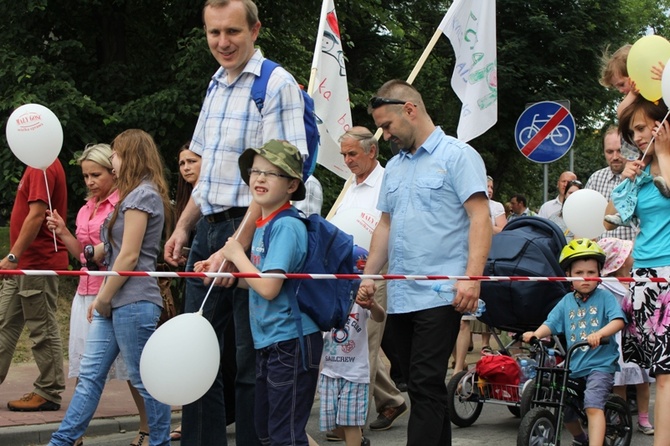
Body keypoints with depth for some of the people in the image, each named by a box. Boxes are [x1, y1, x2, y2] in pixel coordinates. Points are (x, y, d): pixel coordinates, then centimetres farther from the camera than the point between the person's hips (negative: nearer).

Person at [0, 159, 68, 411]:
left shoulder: (43, 168, -15)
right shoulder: (39, 166, 15)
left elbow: (36, 215, -22)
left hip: (38, 265, -10)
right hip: (23, 266, 10)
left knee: (42, 329, -2)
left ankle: (49, 393, 6)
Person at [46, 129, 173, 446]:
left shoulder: (142, 194, -11)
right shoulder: (137, 195, 20)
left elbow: (129, 256, -15)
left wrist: (104, 298, -8)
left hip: (133, 302, -10)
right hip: (114, 302, 10)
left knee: (144, 380, -1)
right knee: (89, 375, 8)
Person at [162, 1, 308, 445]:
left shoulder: (277, 84, -10)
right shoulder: (216, 86, 16)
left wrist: (239, 244, -22)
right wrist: (183, 227, 13)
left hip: (251, 229, -8)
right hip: (208, 229, 8)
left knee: (250, 358, -2)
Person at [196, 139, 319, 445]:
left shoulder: (286, 227, -17)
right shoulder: (262, 225, 11)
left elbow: (269, 288, -23)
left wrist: (236, 255, -11)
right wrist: (225, 270, 5)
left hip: (291, 342, -10)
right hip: (268, 342, 10)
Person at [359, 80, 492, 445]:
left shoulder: (457, 156, -3)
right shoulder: (394, 167, 20)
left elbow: (480, 218, -11)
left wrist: (472, 278, -21)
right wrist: (369, 276, 13)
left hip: (440, 294, -8)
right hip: (399, 298, 8)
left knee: (426, 386, -11)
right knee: (421, 387, 10)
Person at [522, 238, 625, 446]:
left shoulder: (604, 297, -3)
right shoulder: (566, 302, 8)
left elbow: (618, 320, -16)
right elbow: (551, 323, 1)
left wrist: (599, 334, -35)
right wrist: (535, 334, -21)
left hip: (600, 364, -5)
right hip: (573, 365, 5)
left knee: (593, 405, -25)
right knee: (562, 408, 13)